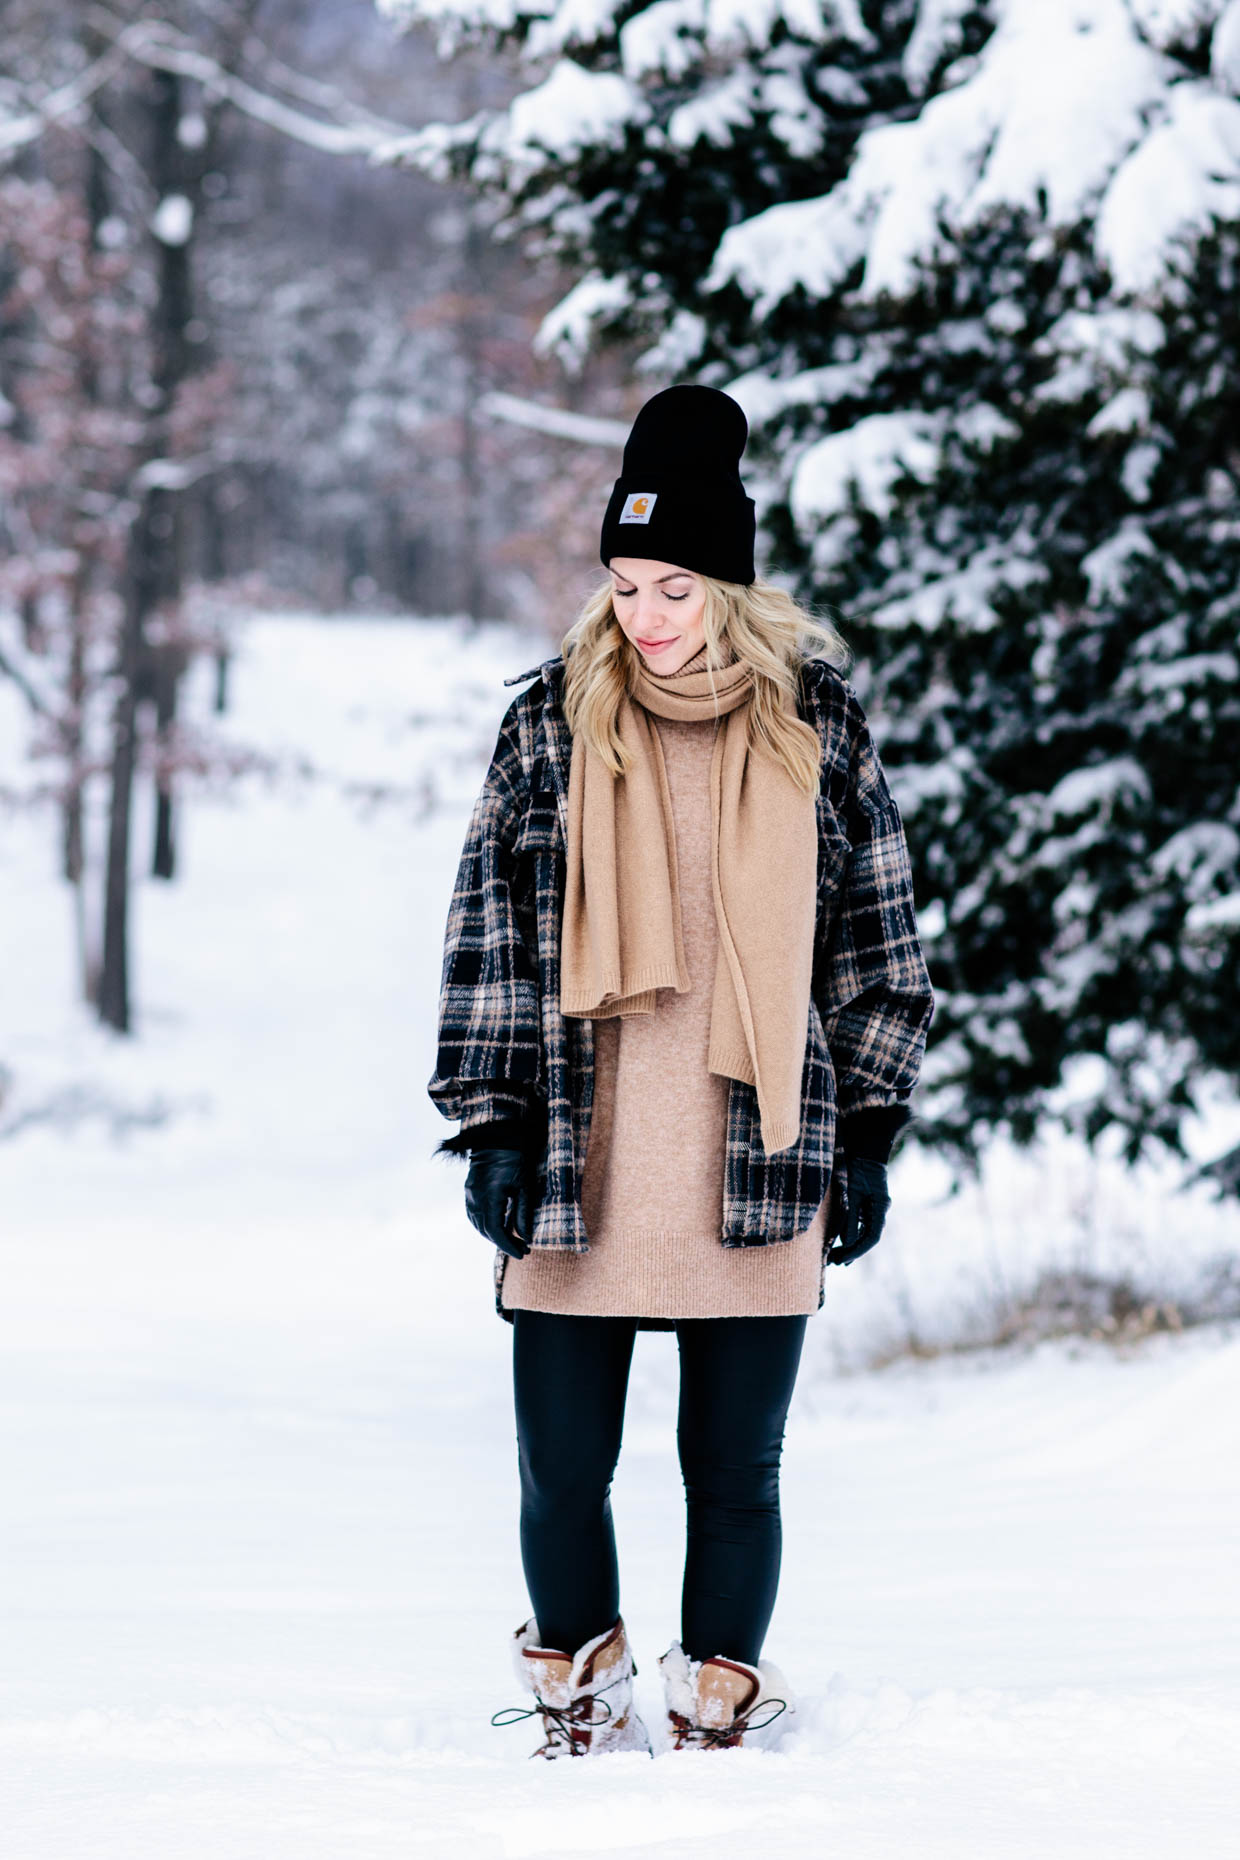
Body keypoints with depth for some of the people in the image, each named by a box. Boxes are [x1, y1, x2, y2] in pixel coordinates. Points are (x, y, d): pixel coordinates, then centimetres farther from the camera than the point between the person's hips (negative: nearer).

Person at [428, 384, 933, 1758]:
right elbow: (490, 933, 6)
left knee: (735, 1468, 4)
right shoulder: (551, 721, 4)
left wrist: (867, 1133, 7)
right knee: (562, 1467, 3)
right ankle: (576, 1687, 23)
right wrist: (493, 1128, 0)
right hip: (578, 1168, 0)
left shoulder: (816, 723, 4)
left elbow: (874, 935, 10)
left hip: (755, 1167, 0)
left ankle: (721, 1708, 18)